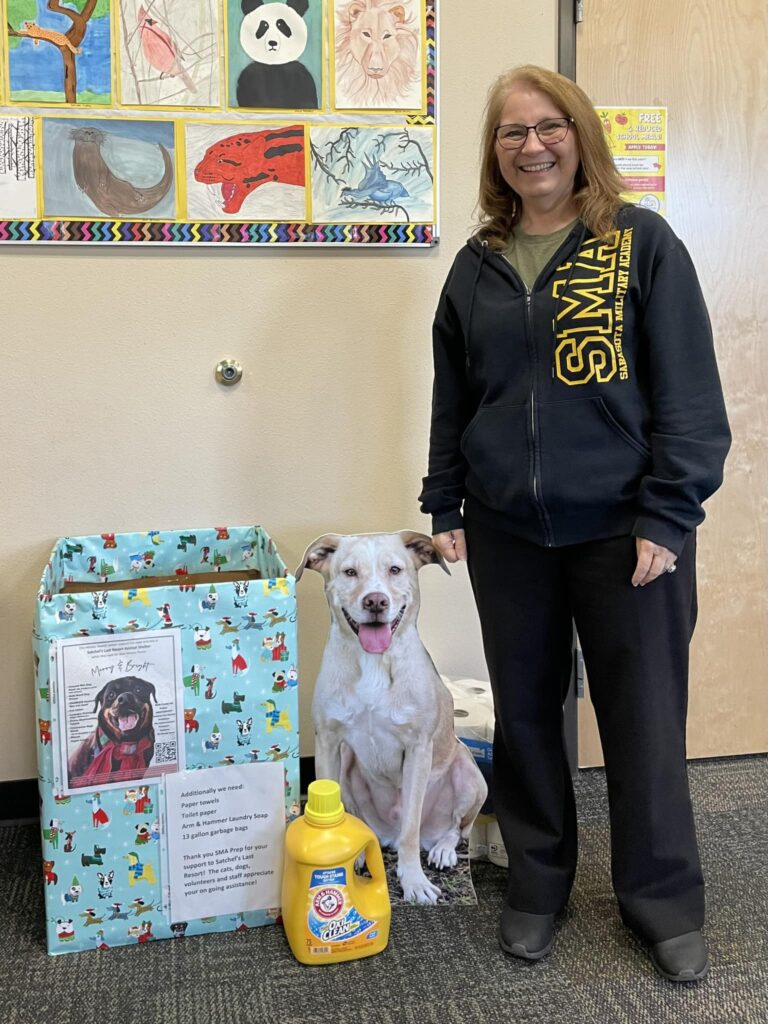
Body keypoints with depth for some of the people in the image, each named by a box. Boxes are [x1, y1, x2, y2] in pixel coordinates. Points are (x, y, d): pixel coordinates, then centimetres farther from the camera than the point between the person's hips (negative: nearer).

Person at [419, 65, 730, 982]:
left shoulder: (641, 242, -2)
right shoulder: (478, 263, 10)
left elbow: (689, 389, -7)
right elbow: (451, 397, 13)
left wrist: (667, 514, -13)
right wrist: (444, 507, 9)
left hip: (623, 529, -3)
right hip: (508, 534, 4)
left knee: (644, 721, 6)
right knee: (523, 714, 13)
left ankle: (663, 902, 26)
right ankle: (536, 884, 32)